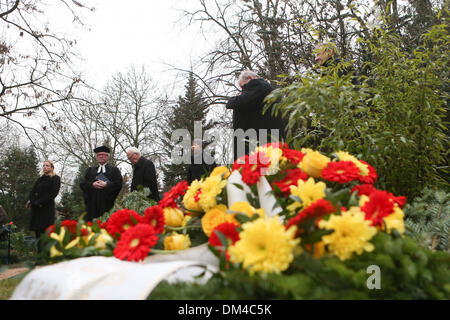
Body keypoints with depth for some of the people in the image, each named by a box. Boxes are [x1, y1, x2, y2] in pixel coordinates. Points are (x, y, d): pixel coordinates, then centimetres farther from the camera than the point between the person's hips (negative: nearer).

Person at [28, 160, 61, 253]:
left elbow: (53, 193, -9)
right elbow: (32, 192, 11)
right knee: (38, 232, 2)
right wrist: (34, 202, -9)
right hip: (36, 209, 6)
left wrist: (39, 202, -12)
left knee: (46, 231, -13)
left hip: (47, 208, -6)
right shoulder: (40, 179, 21)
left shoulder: (55, 179, 3)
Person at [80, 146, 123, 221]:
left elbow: (119, 184, 2)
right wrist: (92, 184, -8)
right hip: (92, 203, 2)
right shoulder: (90, 170, 22)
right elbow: (82, 183, 11)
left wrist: (106, 185, -12)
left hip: (107, 202, -2)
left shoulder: (114, 169, 14)